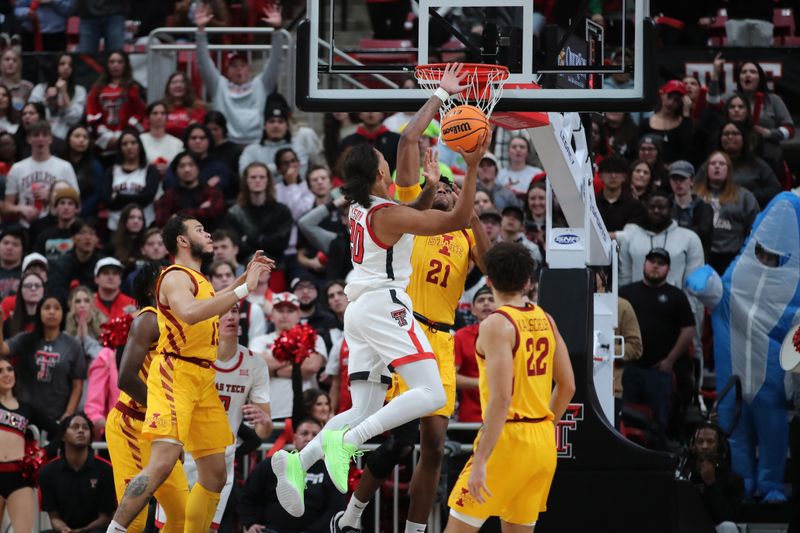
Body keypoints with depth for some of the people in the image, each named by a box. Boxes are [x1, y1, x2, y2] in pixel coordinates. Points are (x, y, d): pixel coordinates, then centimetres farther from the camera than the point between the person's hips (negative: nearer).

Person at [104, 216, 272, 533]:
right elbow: (189, 313, -30)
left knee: (215, 474, 8)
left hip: (203, 381, 10)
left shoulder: (199, 280, 20)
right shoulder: (175, 277, -8)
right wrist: (243, 290, -26)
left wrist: (245, 277, 36)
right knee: (163, 462, -23)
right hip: (176, 375, -10)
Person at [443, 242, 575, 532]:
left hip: (508, 439, -7)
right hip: (544, 442, 7)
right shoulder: (545, 320, 8)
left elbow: (501, 399, -21)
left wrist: (480, 462, -22)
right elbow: (567, 386, 15)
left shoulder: (496, 325, -14)